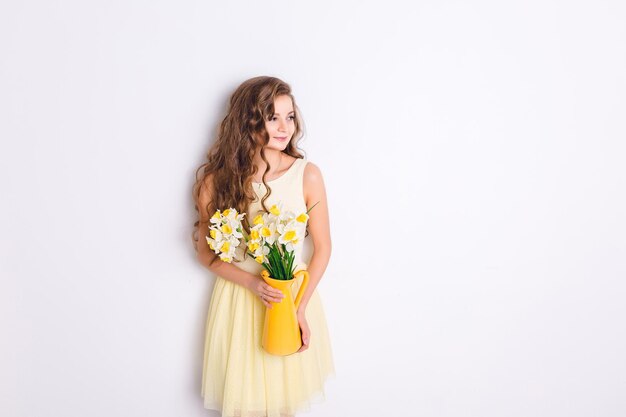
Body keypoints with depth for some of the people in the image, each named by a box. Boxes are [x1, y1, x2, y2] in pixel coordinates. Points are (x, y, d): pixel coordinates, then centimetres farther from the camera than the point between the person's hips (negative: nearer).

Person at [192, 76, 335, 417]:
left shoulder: (307, 174, -11)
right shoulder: (217, 179, -9)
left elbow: (322, 247, -5)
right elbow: (206, 252, -2)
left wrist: (300, 307, -12)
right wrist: (252, 283, -17)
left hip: (295, 292, 0)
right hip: (238, 297, 0)